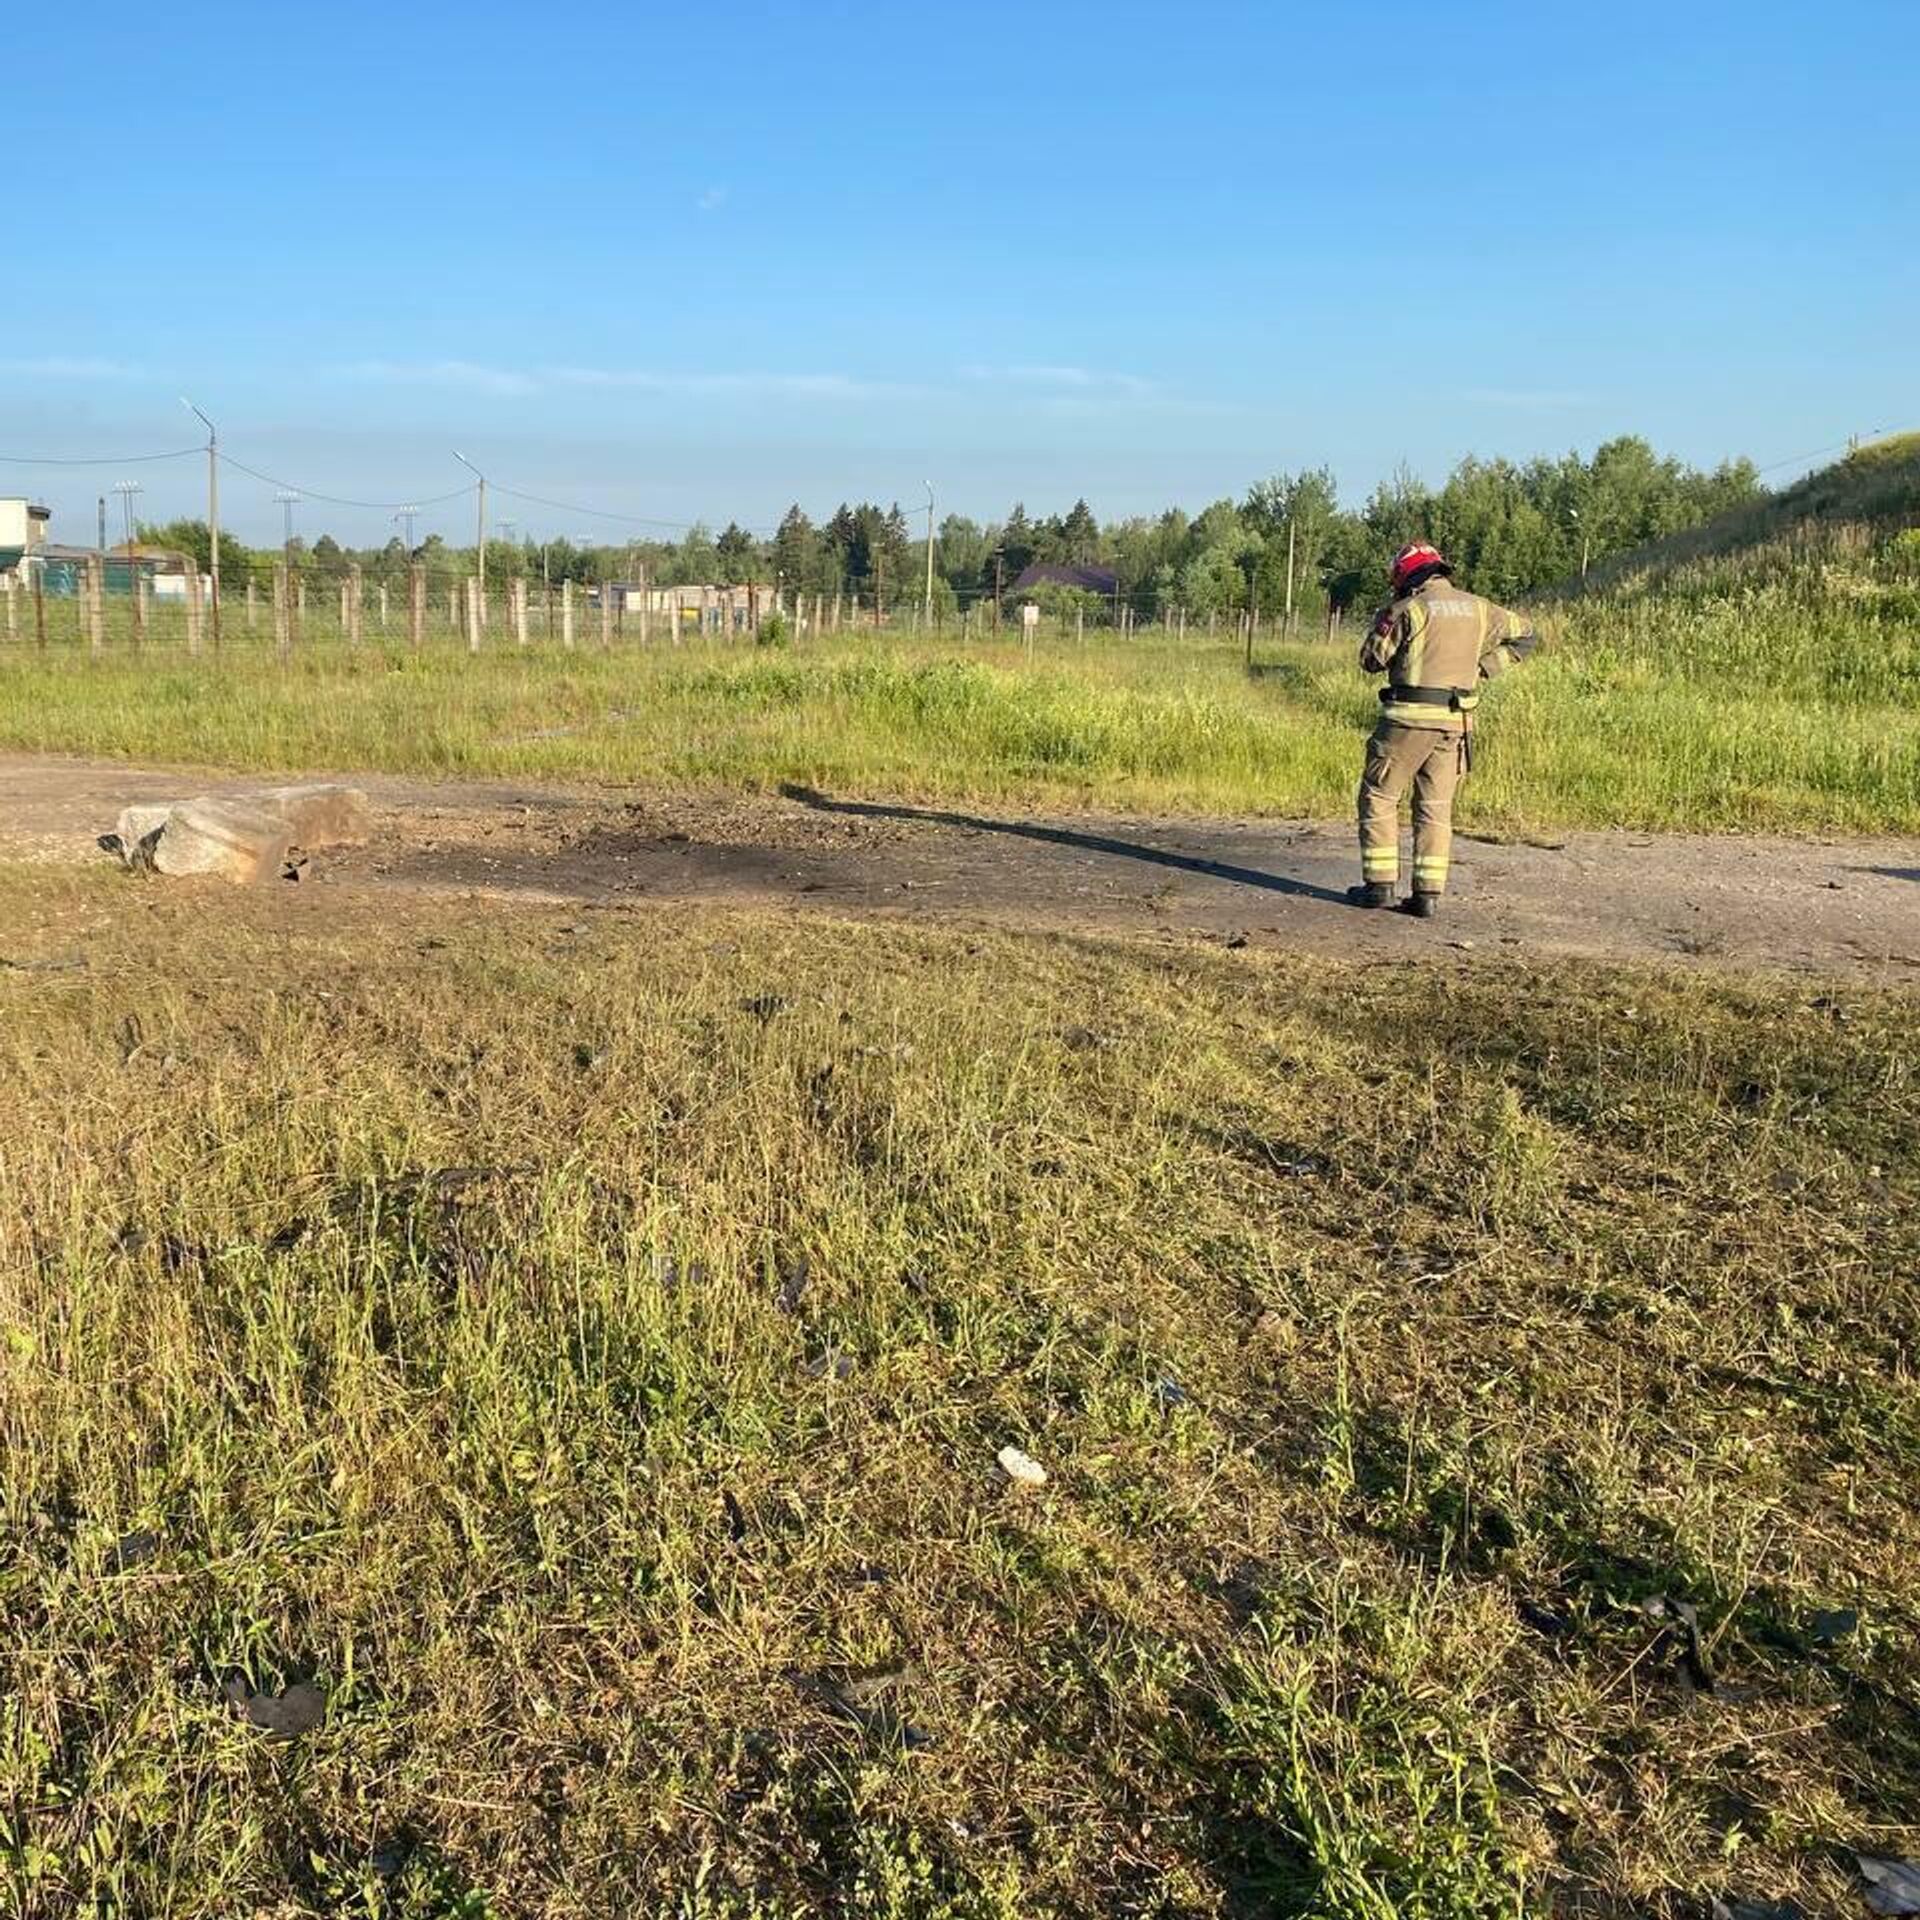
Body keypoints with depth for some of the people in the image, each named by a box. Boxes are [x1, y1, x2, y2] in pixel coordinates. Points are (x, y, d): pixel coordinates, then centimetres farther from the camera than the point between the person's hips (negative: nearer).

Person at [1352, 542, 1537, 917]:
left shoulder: (1409, 609, -8)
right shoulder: (1477, 608, 10)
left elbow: (1371, 660, -1)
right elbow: (1524, 635, 20)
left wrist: (1383, 620, 15)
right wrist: (1482, 667, 14)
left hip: (1410, 717, -5)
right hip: (1455, 721, 5)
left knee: (1378, 797, 8)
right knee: (1436, 809, 11)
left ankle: (1380, 883, 5)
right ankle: (1429, 894, 7)